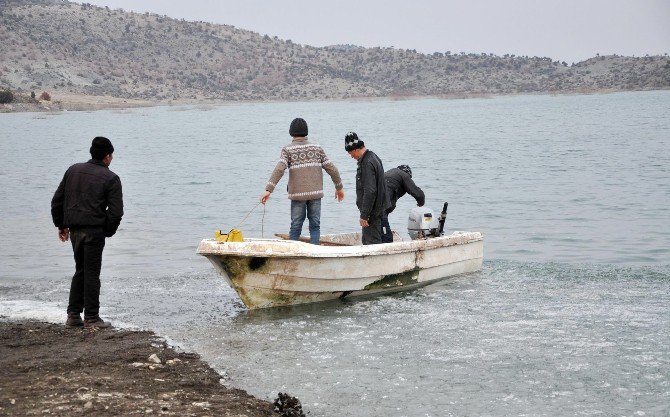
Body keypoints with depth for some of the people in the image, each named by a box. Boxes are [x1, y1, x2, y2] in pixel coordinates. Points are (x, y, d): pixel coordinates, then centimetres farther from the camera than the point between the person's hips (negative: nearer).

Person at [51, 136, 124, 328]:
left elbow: (57, 201, 14)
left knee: (80, 271, 17)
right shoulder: (111, 178, -5)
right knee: (92, 273, 0)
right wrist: (108, 232, 3)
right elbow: (116, 211, -10)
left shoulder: (73, 170, 12)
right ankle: (91, 318, 3)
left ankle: (73, 314, 17)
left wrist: (61, 225, 21)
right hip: (94, 230, -5)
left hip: (74, 229, 5)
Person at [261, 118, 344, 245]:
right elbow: (331, 168, 8)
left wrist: (268, 189, -22)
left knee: (295, 226, 6)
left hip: (297, 194, -2)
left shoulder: (287, 150, -2)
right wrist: (339, 187, 20)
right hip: (315, 192, 2)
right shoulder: (317, 148, 7)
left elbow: (279, 169, -17)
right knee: (315, 225, 7)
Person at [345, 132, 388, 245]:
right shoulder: (373, 157, 11)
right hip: (377, 209, 10)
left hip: (372, 212, -10)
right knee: (366, 240, 18)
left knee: (372, 242, -7)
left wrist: (364, 215, -22)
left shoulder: (367, 163, -22)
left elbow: (370, 191, -26)